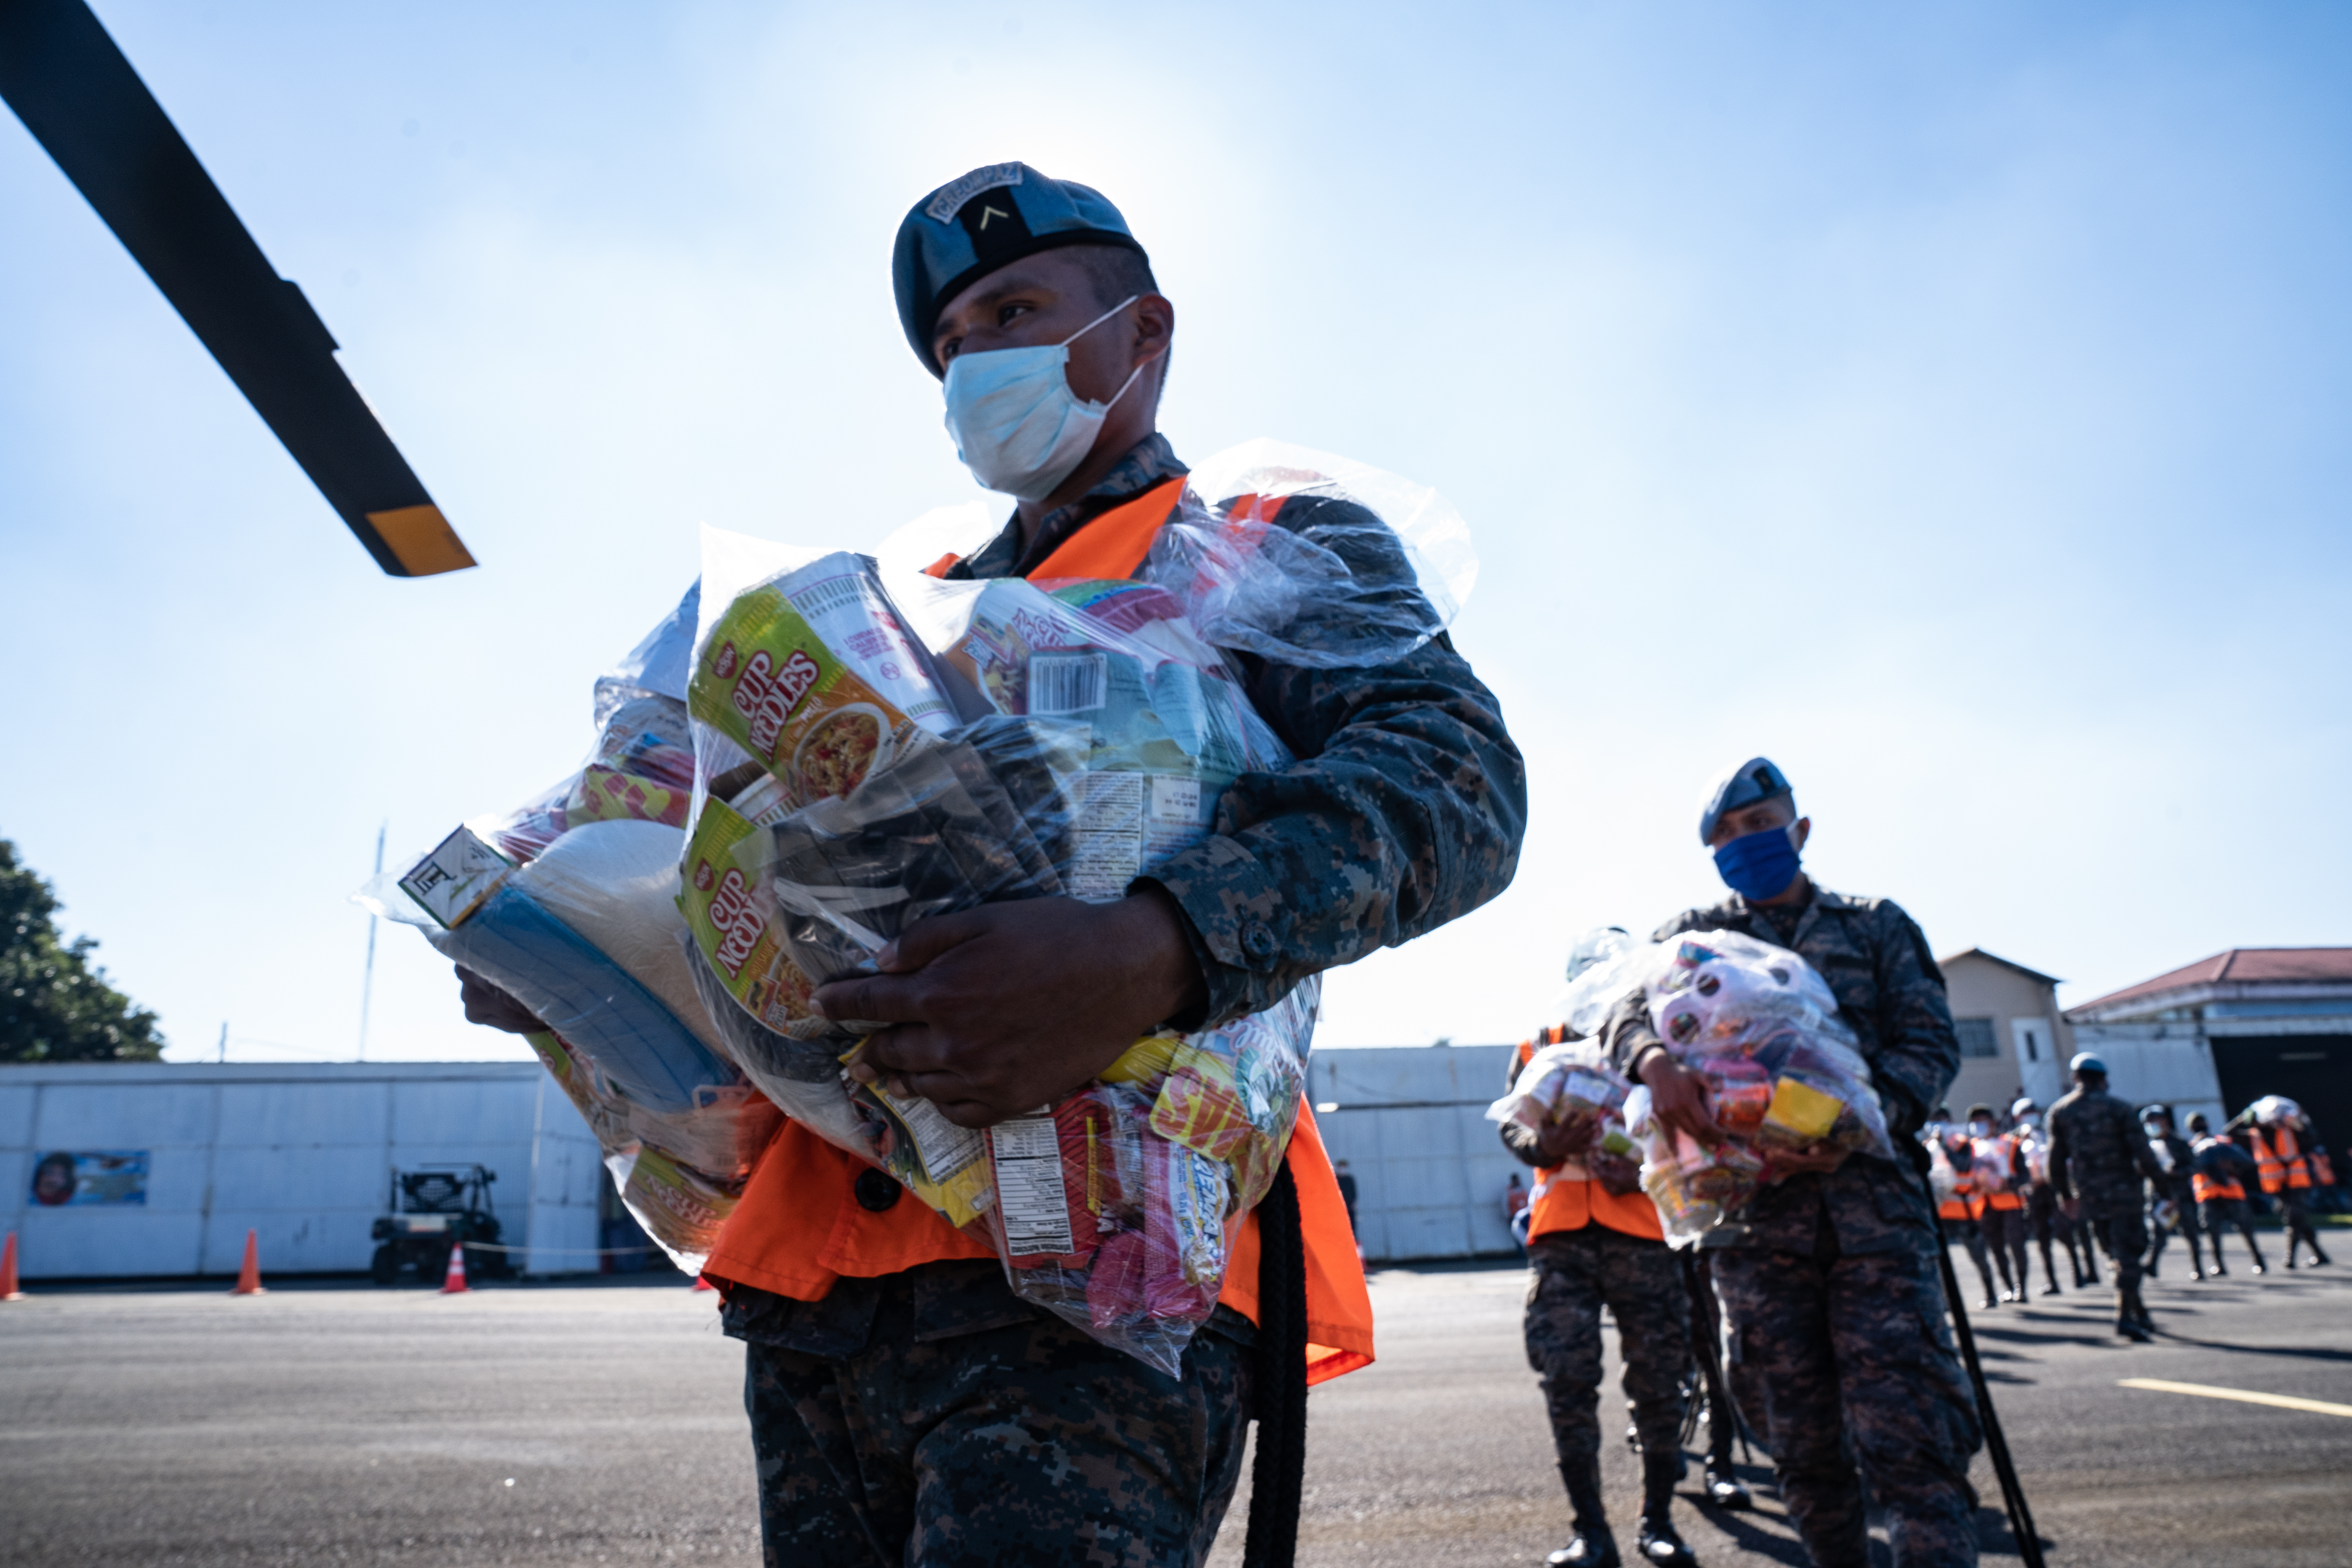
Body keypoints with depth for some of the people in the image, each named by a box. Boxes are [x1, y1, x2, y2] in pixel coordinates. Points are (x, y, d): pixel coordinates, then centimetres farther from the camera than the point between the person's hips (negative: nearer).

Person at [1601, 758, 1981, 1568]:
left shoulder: (1876, 925, 15)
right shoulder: (1694, 934, 16)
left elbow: (1932, 1041, 6)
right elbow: (1629, 1003, -1)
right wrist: (1654, 1058, -26)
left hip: (1871, 1199, -1)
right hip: (1754, 1211, 1)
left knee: (1904, 1426, -12)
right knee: (1803, 1440, 7)